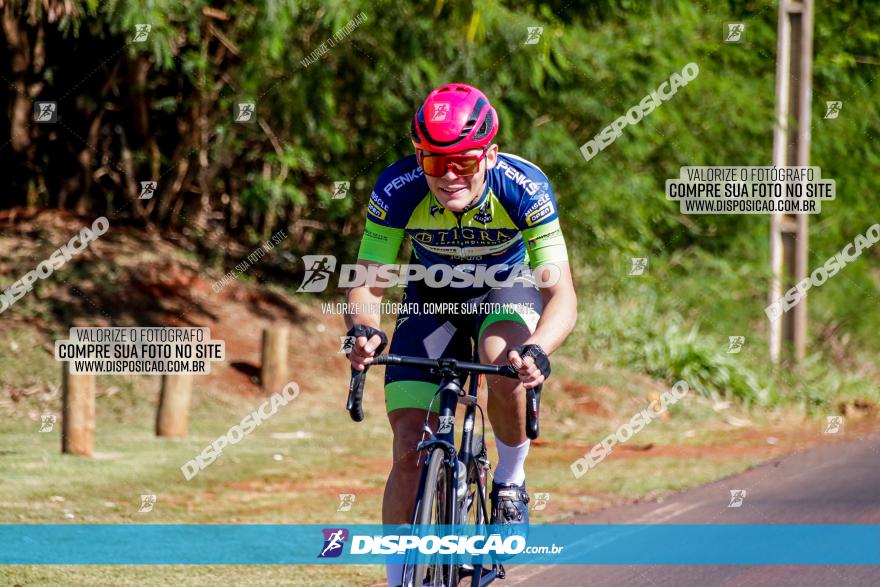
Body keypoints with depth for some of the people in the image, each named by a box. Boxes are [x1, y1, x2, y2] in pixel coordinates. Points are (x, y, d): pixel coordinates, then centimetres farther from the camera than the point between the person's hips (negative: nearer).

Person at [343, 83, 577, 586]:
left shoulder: (524, 187, -33)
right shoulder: (398, 190, -29)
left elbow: (562, 295, -37)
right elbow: (368, 284, -24)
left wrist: (538, 350, -57)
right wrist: (363, 331, -47)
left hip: (507, 290, -2)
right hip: (431, 298, 2)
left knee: (505, 359, -36)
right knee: (410, 449, -10)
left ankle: (511, 479, -9)